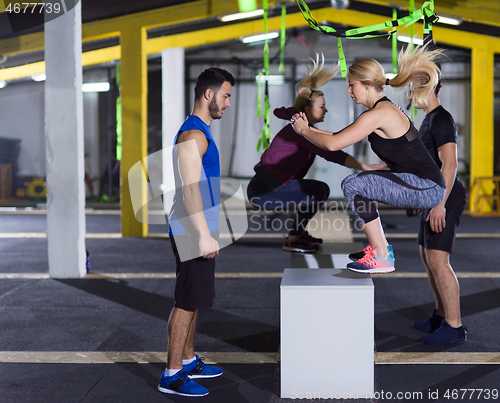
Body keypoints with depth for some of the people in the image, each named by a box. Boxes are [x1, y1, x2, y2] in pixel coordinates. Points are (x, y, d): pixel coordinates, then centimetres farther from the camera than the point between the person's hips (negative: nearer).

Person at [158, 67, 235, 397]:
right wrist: (204, 235, -25)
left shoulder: (201, 132, 17)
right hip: (192, 232, -10)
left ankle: (189, 361, 29)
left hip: (198, 230, 10)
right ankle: (172, 376, 0)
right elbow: (190, 188, -23)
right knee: (188, 302, -6)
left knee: (194, 299, 17)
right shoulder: (193, 135, -17)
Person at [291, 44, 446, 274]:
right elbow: (340, 137, 20)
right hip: (417, 184, 10)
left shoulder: (379, 114, -17)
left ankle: (381, 258, -13)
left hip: (428, 188, -10)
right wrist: (309, 128, 16)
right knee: (355, 183, 18)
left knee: (353, 186, -19)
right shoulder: (382, 109, 14)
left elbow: (333, 144, -19)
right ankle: (380, 245, 23)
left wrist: (303, 131, -3)